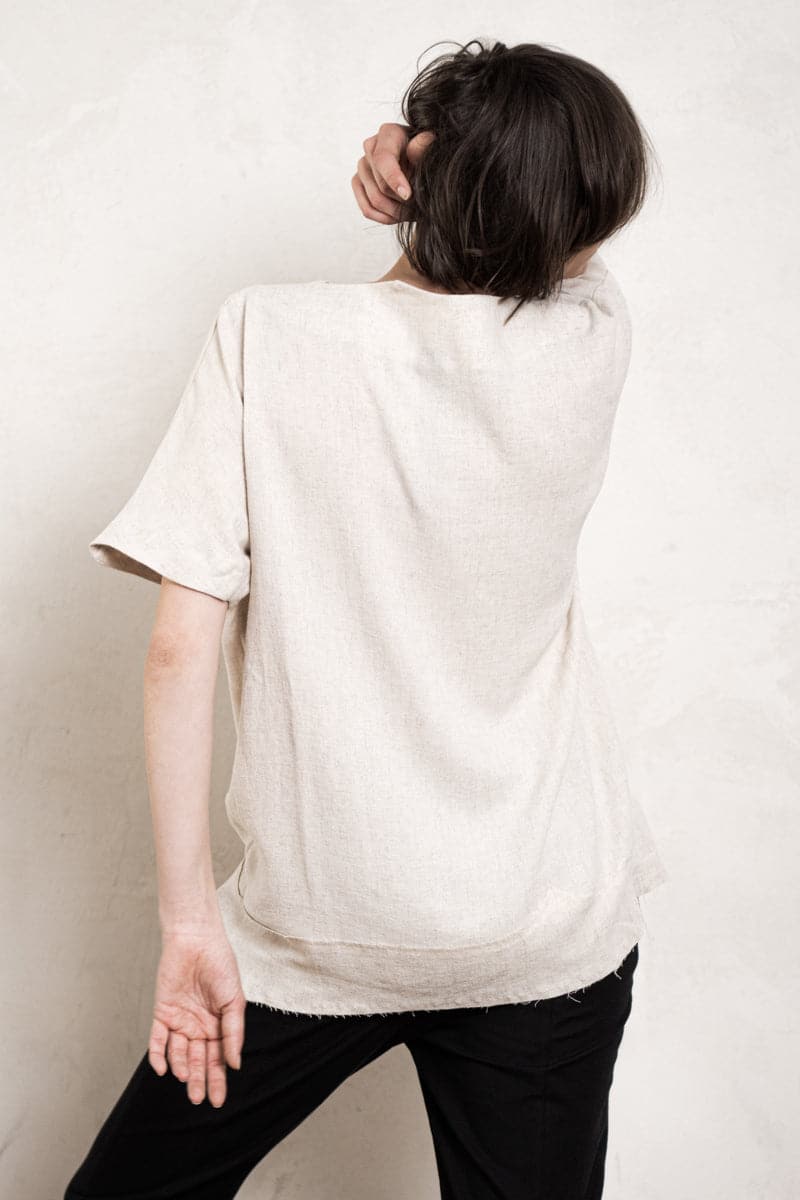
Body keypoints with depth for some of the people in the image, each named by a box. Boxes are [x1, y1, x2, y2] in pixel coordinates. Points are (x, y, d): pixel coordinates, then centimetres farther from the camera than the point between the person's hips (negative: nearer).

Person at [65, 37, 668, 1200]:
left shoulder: (267, 336, -11)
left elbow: (181, 647, -14)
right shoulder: (591, 344, -5)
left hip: (319, 926, -1)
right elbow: (563, 244, 18)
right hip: (553, 929, 2)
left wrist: (190, 914, -8)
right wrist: (469, 192, -3)